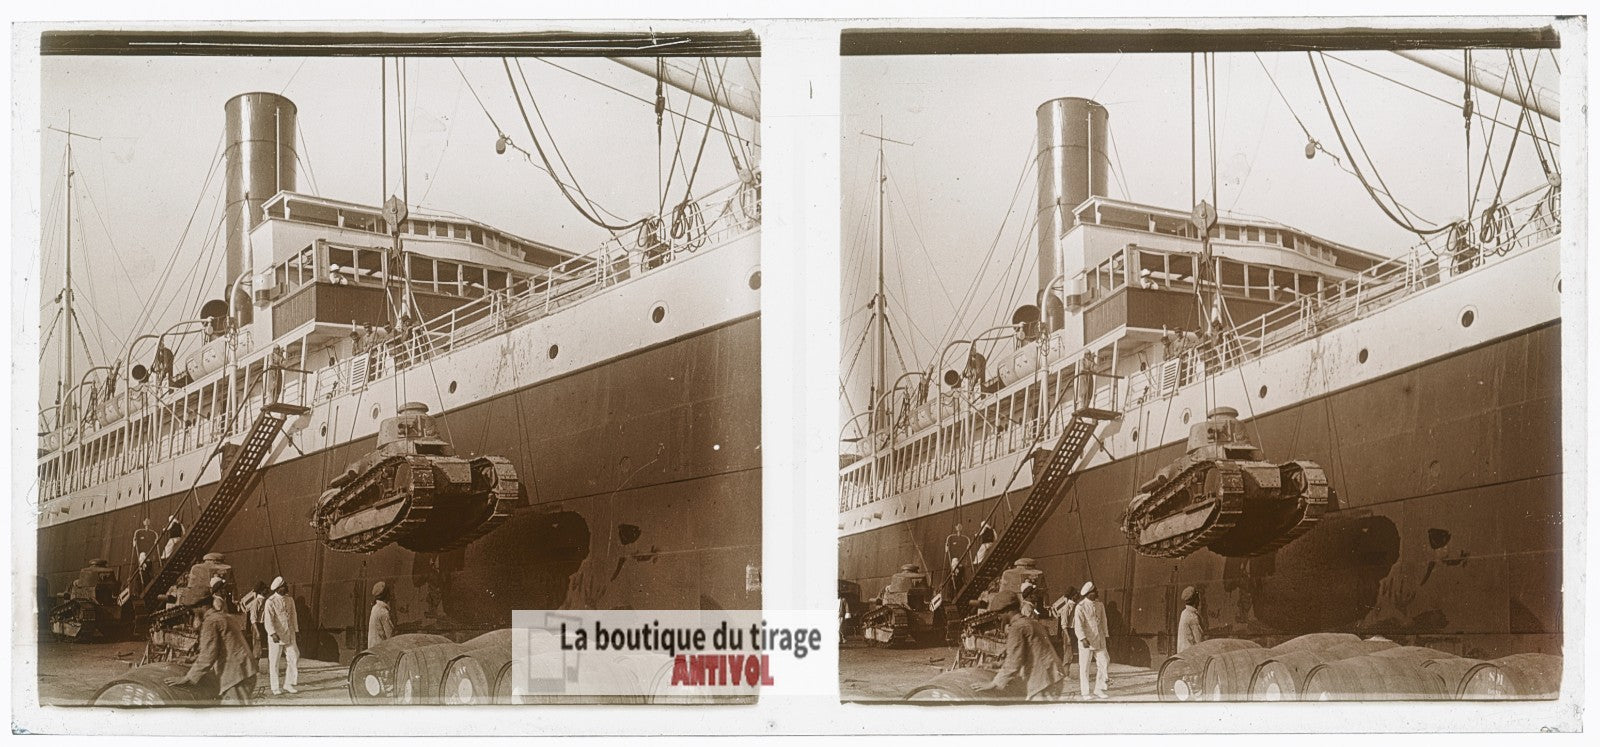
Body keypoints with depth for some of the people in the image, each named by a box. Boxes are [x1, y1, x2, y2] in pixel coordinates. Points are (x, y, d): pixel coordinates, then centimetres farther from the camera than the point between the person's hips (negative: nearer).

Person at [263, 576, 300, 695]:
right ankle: (275, 688, 9)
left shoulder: (290, 599, 9)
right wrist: (273, 634, -25)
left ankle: (288, 684, 12)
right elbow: (269, 620, -15)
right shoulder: (270, 602, -10)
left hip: (289, 636, 5)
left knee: (294, 657, -1)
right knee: (274, 662, 1)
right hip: (276, 636, -5)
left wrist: (295, 631, 14)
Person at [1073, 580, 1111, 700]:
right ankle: (1084, 692, 9)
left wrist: (1104, 636, 16)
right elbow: (1078, 625, -15)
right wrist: (1083, 639, -25)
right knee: (1084, 666, 0)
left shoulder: (1100, 605, 10)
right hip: (1086, 641, -6)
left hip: (1099, 640, 6)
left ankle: (1099, 690, 14)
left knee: (1104, 663, 2)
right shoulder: (1081, 607, -10)